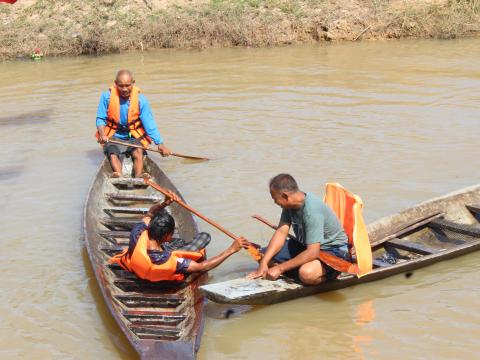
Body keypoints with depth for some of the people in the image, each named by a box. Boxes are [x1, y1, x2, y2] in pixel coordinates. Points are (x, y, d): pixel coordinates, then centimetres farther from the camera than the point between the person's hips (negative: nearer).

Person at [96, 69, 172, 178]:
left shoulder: (140, 99, -6)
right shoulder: (107, 96, -6)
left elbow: (149, 124, -7)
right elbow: (100, 119, 0)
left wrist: (160, 144, -16)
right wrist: (102, 134, -21)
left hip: (134, 137, 0)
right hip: (113, 137, 0)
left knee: (138, 152, -30)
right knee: (113, 154, -30)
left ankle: (138, 176, -54)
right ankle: (119, 176, -57)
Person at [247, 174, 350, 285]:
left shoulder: (312, 211, -32)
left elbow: (312, 252, -34)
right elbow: (281, 232, -10)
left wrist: (280, 268, -30)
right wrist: (263, 264, -21)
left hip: (333, 249, -8)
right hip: (306, 245, 8)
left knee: (306, 274, -39)